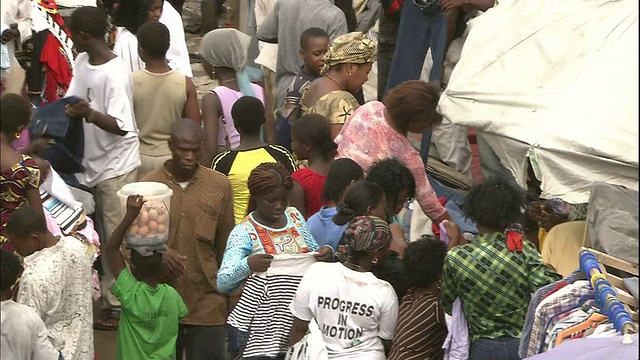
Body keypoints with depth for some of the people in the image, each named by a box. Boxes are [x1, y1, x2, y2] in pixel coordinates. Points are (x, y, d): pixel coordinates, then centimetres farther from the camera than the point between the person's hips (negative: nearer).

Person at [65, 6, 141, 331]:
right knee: (103, 236, 16)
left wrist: (89, 113, -38)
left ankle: (119, 304, 10)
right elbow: (71, 103, 11)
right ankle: (108, 294, 28)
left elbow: (121, 127, -24)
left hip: (116, 164, -8)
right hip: (94, 161, 8)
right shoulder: (81, 62, 3)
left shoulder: (115, 75, -23)